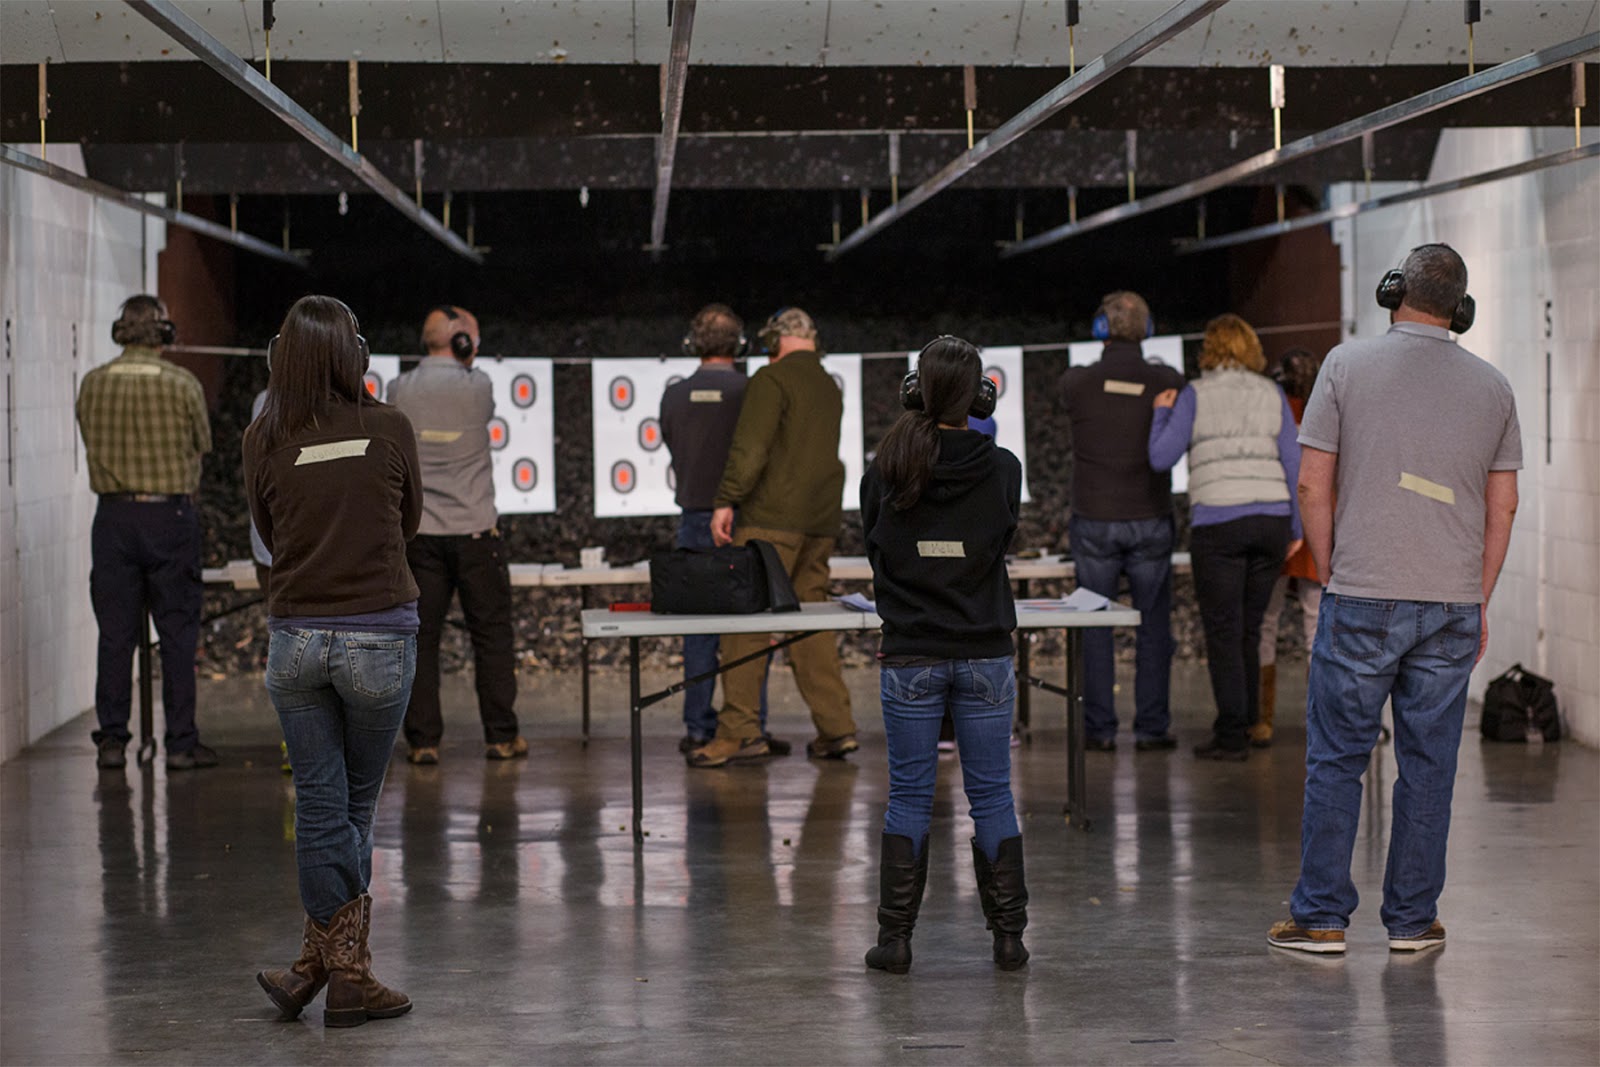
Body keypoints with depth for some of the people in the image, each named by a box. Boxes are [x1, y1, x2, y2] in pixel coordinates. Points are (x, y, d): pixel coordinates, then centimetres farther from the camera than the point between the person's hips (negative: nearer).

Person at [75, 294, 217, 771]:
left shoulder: (93, 384, 0)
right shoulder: (183, 385, -8)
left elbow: (91, 444, 8)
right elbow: (202, 445, 4)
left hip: (113, 516, 2)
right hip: (171, 515, -2)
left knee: (115, 632, 7)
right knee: (177, 633, 4)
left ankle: (111, 740, 8)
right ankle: (180, 742, 4)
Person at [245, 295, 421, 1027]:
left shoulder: (263, 441, -2)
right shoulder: (389, 430, -5)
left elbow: (268, 535, 11)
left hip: (295, 637, 1)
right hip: (379, 636, -1)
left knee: (321, 805, 8)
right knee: (355, 805, 9)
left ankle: (331, 969, 12)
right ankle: (334, 967, 9)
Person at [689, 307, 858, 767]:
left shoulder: (772, 379, -5)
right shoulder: (830, 389, 19)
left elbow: (750, 447, -16)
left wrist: (725, 501, -17)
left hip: (771, 520, -8)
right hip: (820, 522, 8)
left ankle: (739, 730, -13)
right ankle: (835, 727, 6)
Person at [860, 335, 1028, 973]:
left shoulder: (886, 472, -6)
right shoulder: (1001, 470, -6)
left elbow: (875, 550, 7)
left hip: (910, 657, 0)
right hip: (985, 655, 0)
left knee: (909, 797, 7)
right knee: (992, 795, 7)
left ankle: (895, 939, 7)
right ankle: (1008, 938, 10)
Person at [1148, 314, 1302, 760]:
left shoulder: (1195, 395, 1)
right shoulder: (1272, 394, 10)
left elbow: (1161, 458, -3)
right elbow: (1293, 464, 7)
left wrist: (1161, 414, 14)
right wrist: (1296, 528, 12)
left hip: (1218, 522, -4)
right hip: (1271, 519, 4)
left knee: (1223, 631, 0)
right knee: (1249, 629, 15)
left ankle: (1232, 736, -2)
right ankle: (1243, 723, 19)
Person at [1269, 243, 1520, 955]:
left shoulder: (1347, 364, -2)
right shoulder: (1492, 387, 6)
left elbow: (1313, 484, -2)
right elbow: (1502, 508, 9)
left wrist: (1332, 573, 8)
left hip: (1362, 601, -2)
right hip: (1453, 606, 2)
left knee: (1336, 758, 5)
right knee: (1428, 762, 8)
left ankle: (1321, 917, 7)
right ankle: (1412, 919, 13)